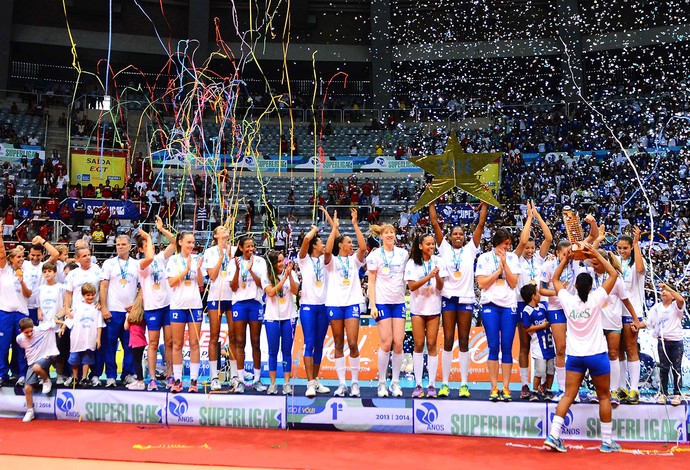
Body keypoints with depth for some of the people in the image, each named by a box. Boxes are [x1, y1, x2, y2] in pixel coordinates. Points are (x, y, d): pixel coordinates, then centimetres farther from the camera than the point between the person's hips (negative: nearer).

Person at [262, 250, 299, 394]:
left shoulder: (291, 273, 2)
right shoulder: (266, 277, -1)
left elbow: (295, 291, -9)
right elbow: (271, 292, -16)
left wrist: (290, 275, -18)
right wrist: (284, 277, -16)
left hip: (289, 316, 1)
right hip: (272, 317, -1)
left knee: (287, 351, 4)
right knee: (273, 351, 4)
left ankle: (287, 383, 9)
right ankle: (273, 383, 11)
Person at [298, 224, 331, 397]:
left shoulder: (324, 259, 14)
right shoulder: (304, 259, 0)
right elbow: (307, 238, -15)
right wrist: (315, 229, 2)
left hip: (323, 306, 5)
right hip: (308, 306, -5)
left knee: (319, 345, 9)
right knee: (309, 344, -9)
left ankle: (316, 380, 17)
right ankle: (310, 384, -11)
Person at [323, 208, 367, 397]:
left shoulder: (354, 260, 12)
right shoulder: (332, 260, 7)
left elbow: (363, 247, -7)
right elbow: (327, 250, -16)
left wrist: (355, 224, -9)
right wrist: (334, 227, -14)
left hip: (352, 303, 1)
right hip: (334, 304, 0)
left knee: (353, 344, -7)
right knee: (338, 344, 4)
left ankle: (355, 382, 6)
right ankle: (341, 383, 10)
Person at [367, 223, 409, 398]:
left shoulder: (403, 254, 9)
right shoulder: (375, 255, 0)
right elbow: (371, 282, -1)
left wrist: (407, 298, 8)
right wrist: (373, 305, -8)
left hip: (399, 302, 3)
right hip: (382, 302, -3)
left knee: (398, 343, -1)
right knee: (386, 343, -7)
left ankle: (396, 382, 10)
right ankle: (382, 383, 6)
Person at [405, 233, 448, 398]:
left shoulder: (439, 262, 1)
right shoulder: (412, 263, -1)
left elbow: (440, 286, -3)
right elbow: (411, 286, -10)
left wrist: (437, 276, -23)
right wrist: (428, 276, -21)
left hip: (434, 307, 1)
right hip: (417, 307, 0)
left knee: (431, 345, 1)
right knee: (418, 345, 1)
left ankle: (432, 385, 5)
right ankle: (418, 385, 7)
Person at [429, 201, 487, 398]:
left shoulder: (470, 249, 10)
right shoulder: (445, 248, 9)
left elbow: (481, 224, 6)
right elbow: (435, 224, 4)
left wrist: (485, 204, 2)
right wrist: (431, 202, 1)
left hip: (466, 299, 1)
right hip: (448, 298, -1)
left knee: (464, 341, 4)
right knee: (448, 341, 0)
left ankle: (464, 384, 6)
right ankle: (445, 383, 4)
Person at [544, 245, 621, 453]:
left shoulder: (568, 300, -4)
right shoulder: (595, 299, -11)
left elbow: (555, 279, 14)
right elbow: (614, 274, -4)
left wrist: (565, 260, 11)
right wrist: (597, 255, -2)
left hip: (574, 356, 3)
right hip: (597, 355, -3)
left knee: (568, 395, 2)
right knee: (604, 397, 11)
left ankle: (553, 435, -8)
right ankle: (607, 441, 16)